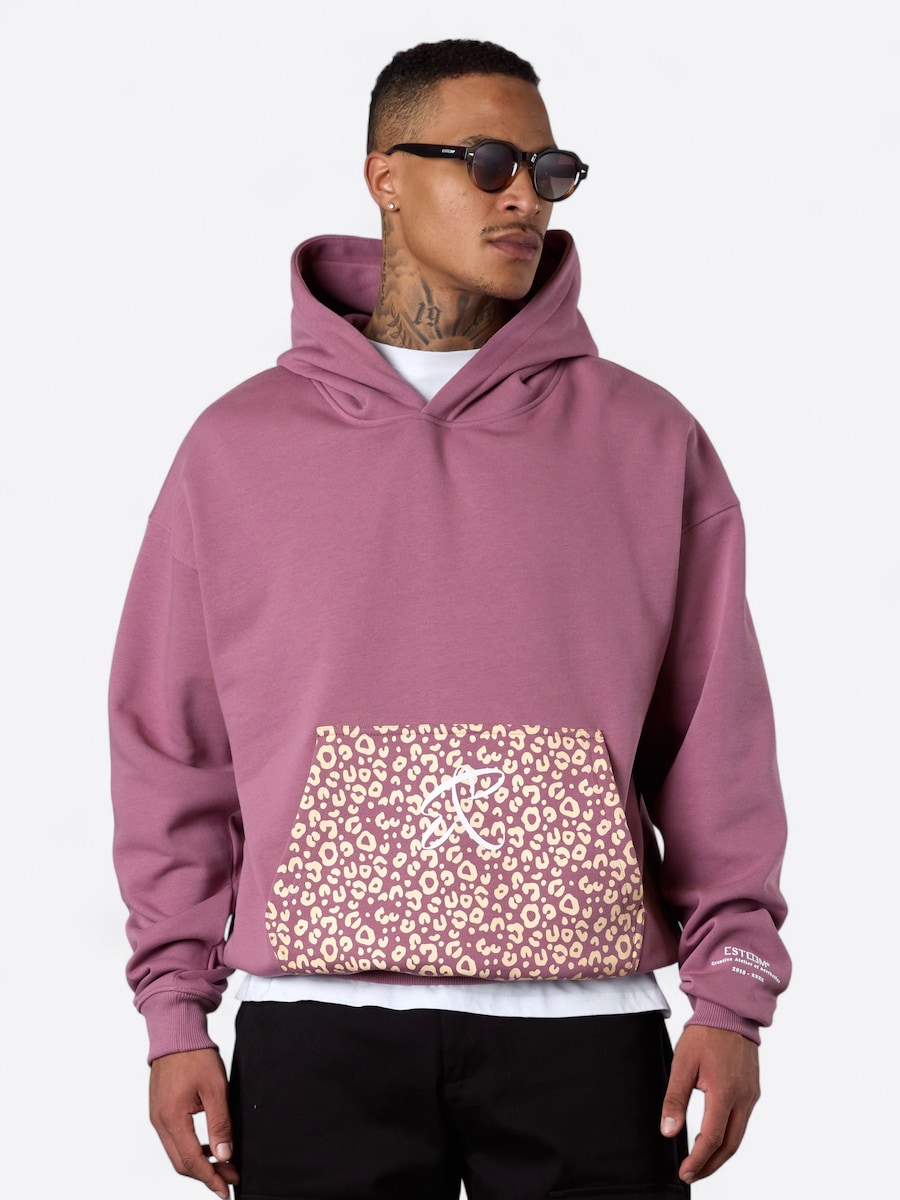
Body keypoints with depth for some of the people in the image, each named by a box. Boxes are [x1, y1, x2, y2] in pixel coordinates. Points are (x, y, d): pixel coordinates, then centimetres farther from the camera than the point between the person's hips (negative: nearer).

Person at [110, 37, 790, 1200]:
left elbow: (715, 742, 6)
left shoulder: (647, 441, 8)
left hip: (582, 1026, 0)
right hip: (317, 1032, 0)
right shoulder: (239, 446, 8)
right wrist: (175, 1015, 3)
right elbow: (171, 748, 8)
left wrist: (730, 996, -1)